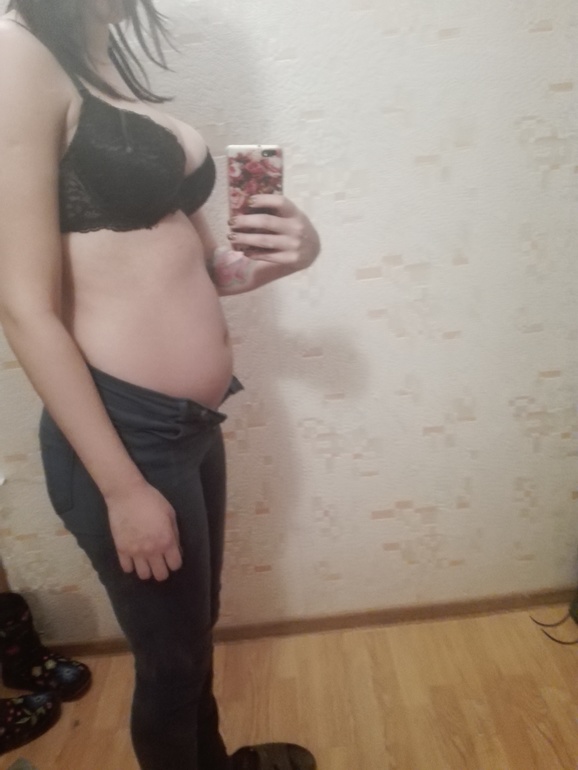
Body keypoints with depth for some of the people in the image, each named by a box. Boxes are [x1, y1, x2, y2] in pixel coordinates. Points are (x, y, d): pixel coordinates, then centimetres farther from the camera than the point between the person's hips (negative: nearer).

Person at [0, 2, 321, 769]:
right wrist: (124, 488, -15)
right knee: (171, 656, 16)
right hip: (123, 429, -8)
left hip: (191, 420, 9)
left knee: (198, 628, 28)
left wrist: (285, 253, -4)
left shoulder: (115, 67, 15)